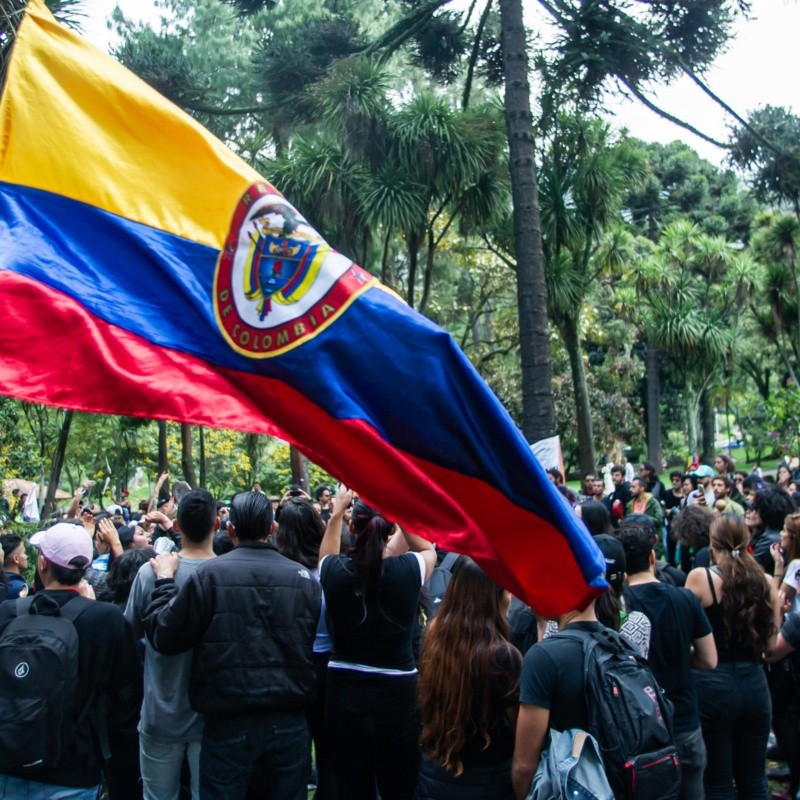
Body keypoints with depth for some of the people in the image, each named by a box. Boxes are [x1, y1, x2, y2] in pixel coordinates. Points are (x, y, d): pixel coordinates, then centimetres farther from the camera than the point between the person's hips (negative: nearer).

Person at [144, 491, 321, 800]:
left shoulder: (209, 574, -11)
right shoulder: (304, 578, -4)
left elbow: (165, 638, -5)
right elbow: (316, 642, 6)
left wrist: (164, 581, 6)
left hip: (229, 725, -2)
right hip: (289, 723, 2)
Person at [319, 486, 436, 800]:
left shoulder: (335, 571, -10)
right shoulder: (408, 570, -15)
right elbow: (428, 549, 11)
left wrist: (337, 512, 22)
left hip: (344, 693, 2)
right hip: (396, 694, -2)